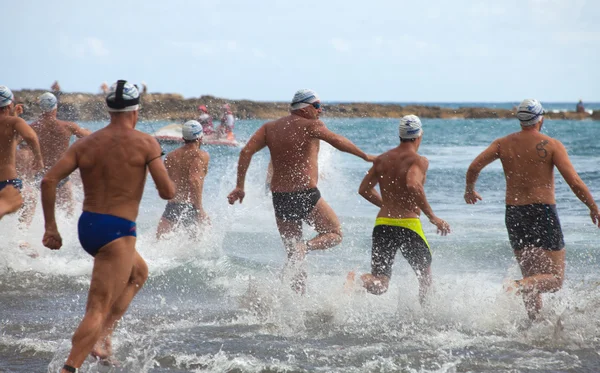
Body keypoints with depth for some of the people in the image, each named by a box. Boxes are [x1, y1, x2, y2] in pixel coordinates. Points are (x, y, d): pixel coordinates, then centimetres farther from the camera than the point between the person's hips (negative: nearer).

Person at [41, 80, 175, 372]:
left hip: (86, 227, 6)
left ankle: (105, 333, 19)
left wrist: (50, 227, 3)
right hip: (118, 232, -6)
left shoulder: (85, 143, 6)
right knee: (97, 310, -7)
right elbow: (167, 192, -11)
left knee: (139, 272, 31)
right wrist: (165, 190, 13)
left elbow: (49, 180, -2)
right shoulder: (145, 143, -6)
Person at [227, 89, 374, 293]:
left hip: (279, 197, 6)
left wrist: (240, 186, 3)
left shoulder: (270, 127, 11)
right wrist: (366, 156, -9)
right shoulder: (310, 125, -4)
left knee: (293, 254, 16)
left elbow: (246, 151, 2)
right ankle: (305, 246, -16)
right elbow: (337, 141, -16)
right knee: (334, 234, 13)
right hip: (306, 195, -6)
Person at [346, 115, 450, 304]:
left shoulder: (382, 159, 11)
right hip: (408, 225, -4)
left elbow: (364, 189, 14)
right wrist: (432, 217, -19)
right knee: (425, 275, 20)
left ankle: (355, 280, -29)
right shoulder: (419, 161, -7)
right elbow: (413, 185, -26)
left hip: (382, 224, 4)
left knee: (379, 284, 1)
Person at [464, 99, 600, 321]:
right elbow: (575, 182, -13)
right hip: (543, 212, -5)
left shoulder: (503, 144, 4)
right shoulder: (552, 146, -7)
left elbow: (474, 167, -3)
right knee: (555, 278, 0)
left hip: (513, 214, 5)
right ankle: (519, 286, -27)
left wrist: (469, 190, 17)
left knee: (531, 279, 17)